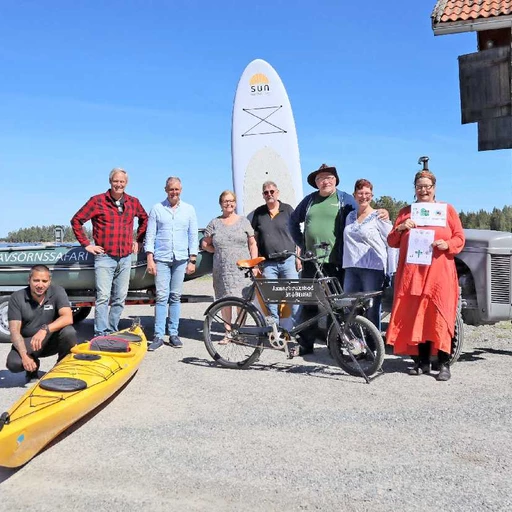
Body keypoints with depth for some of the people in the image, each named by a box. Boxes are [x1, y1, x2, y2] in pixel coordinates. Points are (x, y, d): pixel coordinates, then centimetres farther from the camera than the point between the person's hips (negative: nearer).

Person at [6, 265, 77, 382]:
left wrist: (45, 329, -40)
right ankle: (32, 369, 10)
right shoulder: (17, 298, -10)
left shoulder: (57, 291, -11)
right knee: (13, 363, -29)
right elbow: (14, 331, -15)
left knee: (69, 332, -31)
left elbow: (68, 318, -24)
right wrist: (25, 356, -30)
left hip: (52, 340, 0)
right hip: (27, 342, 0)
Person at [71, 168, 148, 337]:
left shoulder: (133, 202, 9)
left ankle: (113, 332, 20)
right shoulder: (97, 200, -3)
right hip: (104, 257, -4)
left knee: (120, 298, 9)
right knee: (103, 297, -9)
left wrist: (138, 240, 17)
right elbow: (76, 220, 0)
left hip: (125, 258, 4)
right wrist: (86, 244, -3)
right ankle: (101, 334, -3)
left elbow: (144, 219, 26)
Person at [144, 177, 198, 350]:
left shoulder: (189, 209, 10)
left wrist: (192, 260, 1)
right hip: (161, 259, -1)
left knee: (175, 297, 6)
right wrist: (150, 259, -5)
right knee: (161, 297, -4)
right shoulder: (157, 209, 6)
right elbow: (150, 235, 3)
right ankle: (158, 336, -1)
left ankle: (173, 334, 13)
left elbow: (193, 236, 8)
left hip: (180, 259, 1)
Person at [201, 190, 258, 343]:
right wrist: (219, 251, 4)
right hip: (222, 270, 1)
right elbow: (205, 244, 15)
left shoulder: (243, 221, 10)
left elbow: (252, 244, 9)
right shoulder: (214, 223, 11)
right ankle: (228, 332, 12)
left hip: (242, 269, -1)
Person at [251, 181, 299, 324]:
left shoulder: (287, 209, 4)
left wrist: (298, 257, 0)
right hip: (268, 264, 2)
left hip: (288, 260, -2)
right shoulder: (259, 213, 9)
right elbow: (254, 238, 11)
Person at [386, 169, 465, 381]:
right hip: (411, 273, 2)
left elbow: (459, 238, 7)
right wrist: (400, 228, -7)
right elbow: (392, 242, 13)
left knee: (440, 317, -6)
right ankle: (422, 362, 12)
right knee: (415, 316, 2)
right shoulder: (405, 212, 14)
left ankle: (444, 364, 1)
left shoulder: (447, 209, 9)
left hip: (439, 273, -2)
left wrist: (447, 245, -14)